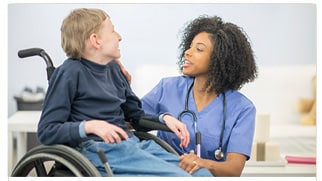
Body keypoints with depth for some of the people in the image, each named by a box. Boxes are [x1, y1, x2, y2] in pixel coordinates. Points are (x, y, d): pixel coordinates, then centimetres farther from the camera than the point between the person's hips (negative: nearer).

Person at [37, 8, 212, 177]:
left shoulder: (113, 68, 18)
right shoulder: (70, 73, -5)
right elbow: (46, 131, -9)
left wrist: (164, 118, 9)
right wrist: (90, 126, -23)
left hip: (132, 143, 8)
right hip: (99, 151, -8)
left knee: (202, 173, -9)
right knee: (177, 176, -25)